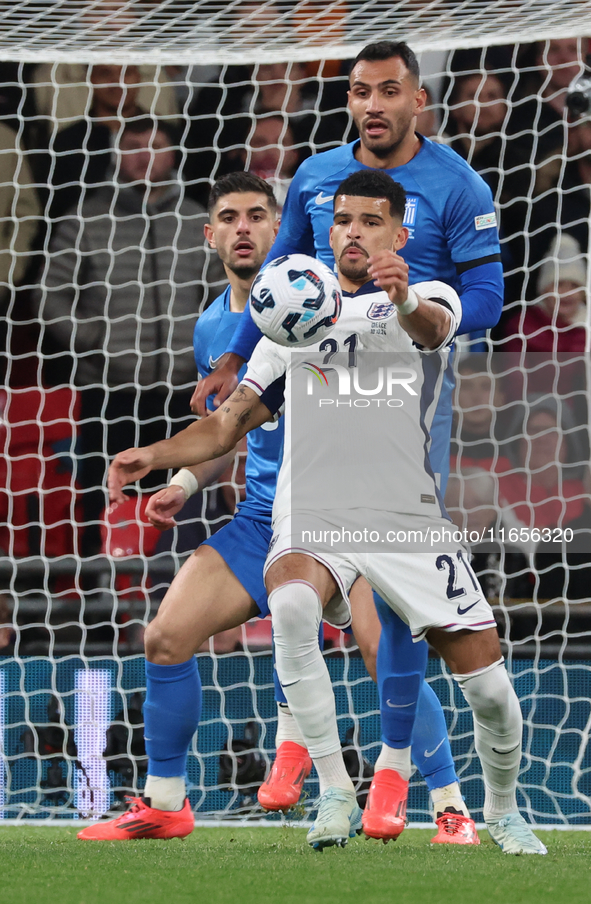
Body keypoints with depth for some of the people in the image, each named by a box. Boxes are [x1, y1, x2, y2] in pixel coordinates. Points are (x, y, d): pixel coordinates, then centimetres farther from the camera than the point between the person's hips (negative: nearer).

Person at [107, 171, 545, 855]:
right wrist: (155, 455, 0)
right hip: (312, 525, 1)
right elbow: (231, 422, 19)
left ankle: (502, 813, 25)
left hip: (409, 521, -1)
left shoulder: (429, 298, 7)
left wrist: (406, 301, -46)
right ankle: (335, 794, -27)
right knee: (291, 606, -35)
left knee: (490, 690, -6)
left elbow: (431, 325, -20)